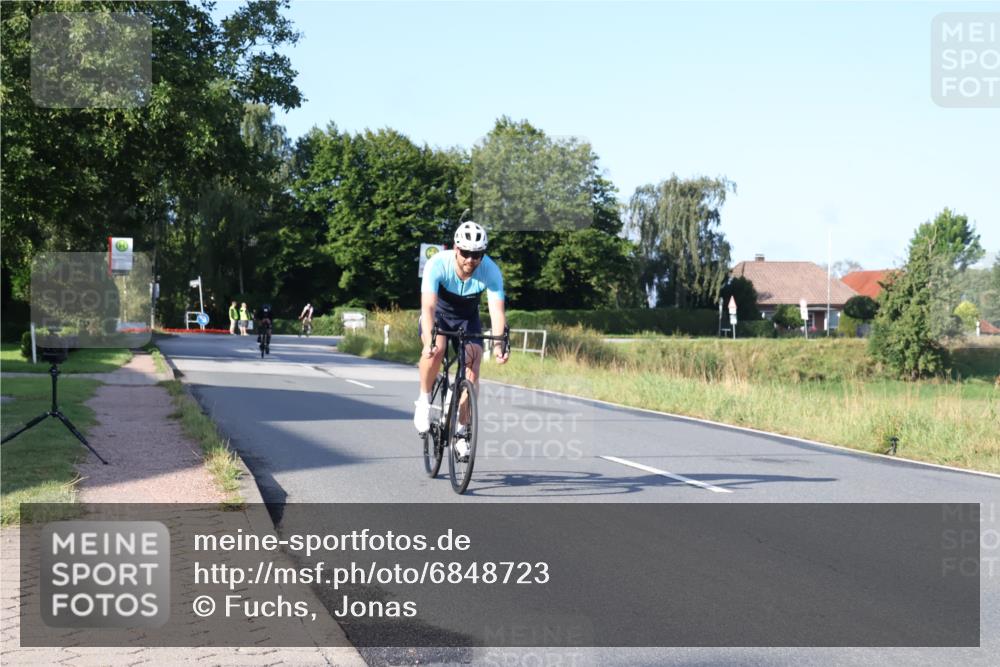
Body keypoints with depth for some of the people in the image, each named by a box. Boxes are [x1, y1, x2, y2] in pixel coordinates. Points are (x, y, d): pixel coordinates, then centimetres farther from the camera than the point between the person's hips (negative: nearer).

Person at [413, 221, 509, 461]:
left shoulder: (491, 271, -27)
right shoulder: (437, 264, -32)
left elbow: (497, 311, -33)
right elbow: (428, 306, -40)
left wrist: (498, 344, -50)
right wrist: (428, 341, -55)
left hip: (468, 318, 2)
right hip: (439, 313, -2)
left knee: (472, 370, -15)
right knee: (436, 349, -33)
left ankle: (461, 432, -1)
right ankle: (424, 400, -11)